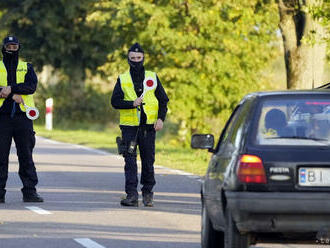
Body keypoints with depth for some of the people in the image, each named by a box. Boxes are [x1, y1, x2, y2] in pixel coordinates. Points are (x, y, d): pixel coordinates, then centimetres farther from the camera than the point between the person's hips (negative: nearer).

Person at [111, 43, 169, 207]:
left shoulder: (153, 77, 8)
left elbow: (163, 100, 10)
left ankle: (148, 193, 18)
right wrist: (132, 104, -16)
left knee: (148, 161, 5)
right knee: (130, 161, -7)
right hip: (129, 126, -1)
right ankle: (132, 195, -10)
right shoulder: (122, 79, 6)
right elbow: (115, 101, -1)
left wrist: (161, 118, -5)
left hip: (148, 126, 1)